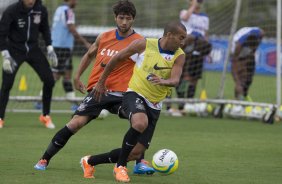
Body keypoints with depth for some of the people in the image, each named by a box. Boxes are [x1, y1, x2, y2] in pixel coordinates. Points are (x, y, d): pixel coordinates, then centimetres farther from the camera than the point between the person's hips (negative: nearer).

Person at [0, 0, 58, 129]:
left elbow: (45, 29, 10)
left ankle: (45, 116, 12)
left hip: (33, 49, 4)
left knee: (49, 80, -5)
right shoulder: (11, 11, -19)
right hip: (15, 50, -3)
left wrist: (50, 49, 4)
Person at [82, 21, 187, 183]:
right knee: (140, 123, -38)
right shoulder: (144, 44, -7)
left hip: (154, 106, 4)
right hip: (135, 94, -4)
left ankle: (90, 161, 22)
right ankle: (120, 166, -17)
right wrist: (102, 82, 12)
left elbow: (175, 80, -17)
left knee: (136, 152, 1)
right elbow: (117, 58, 6)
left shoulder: (179, 56, -2)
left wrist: (163, 81, -41)